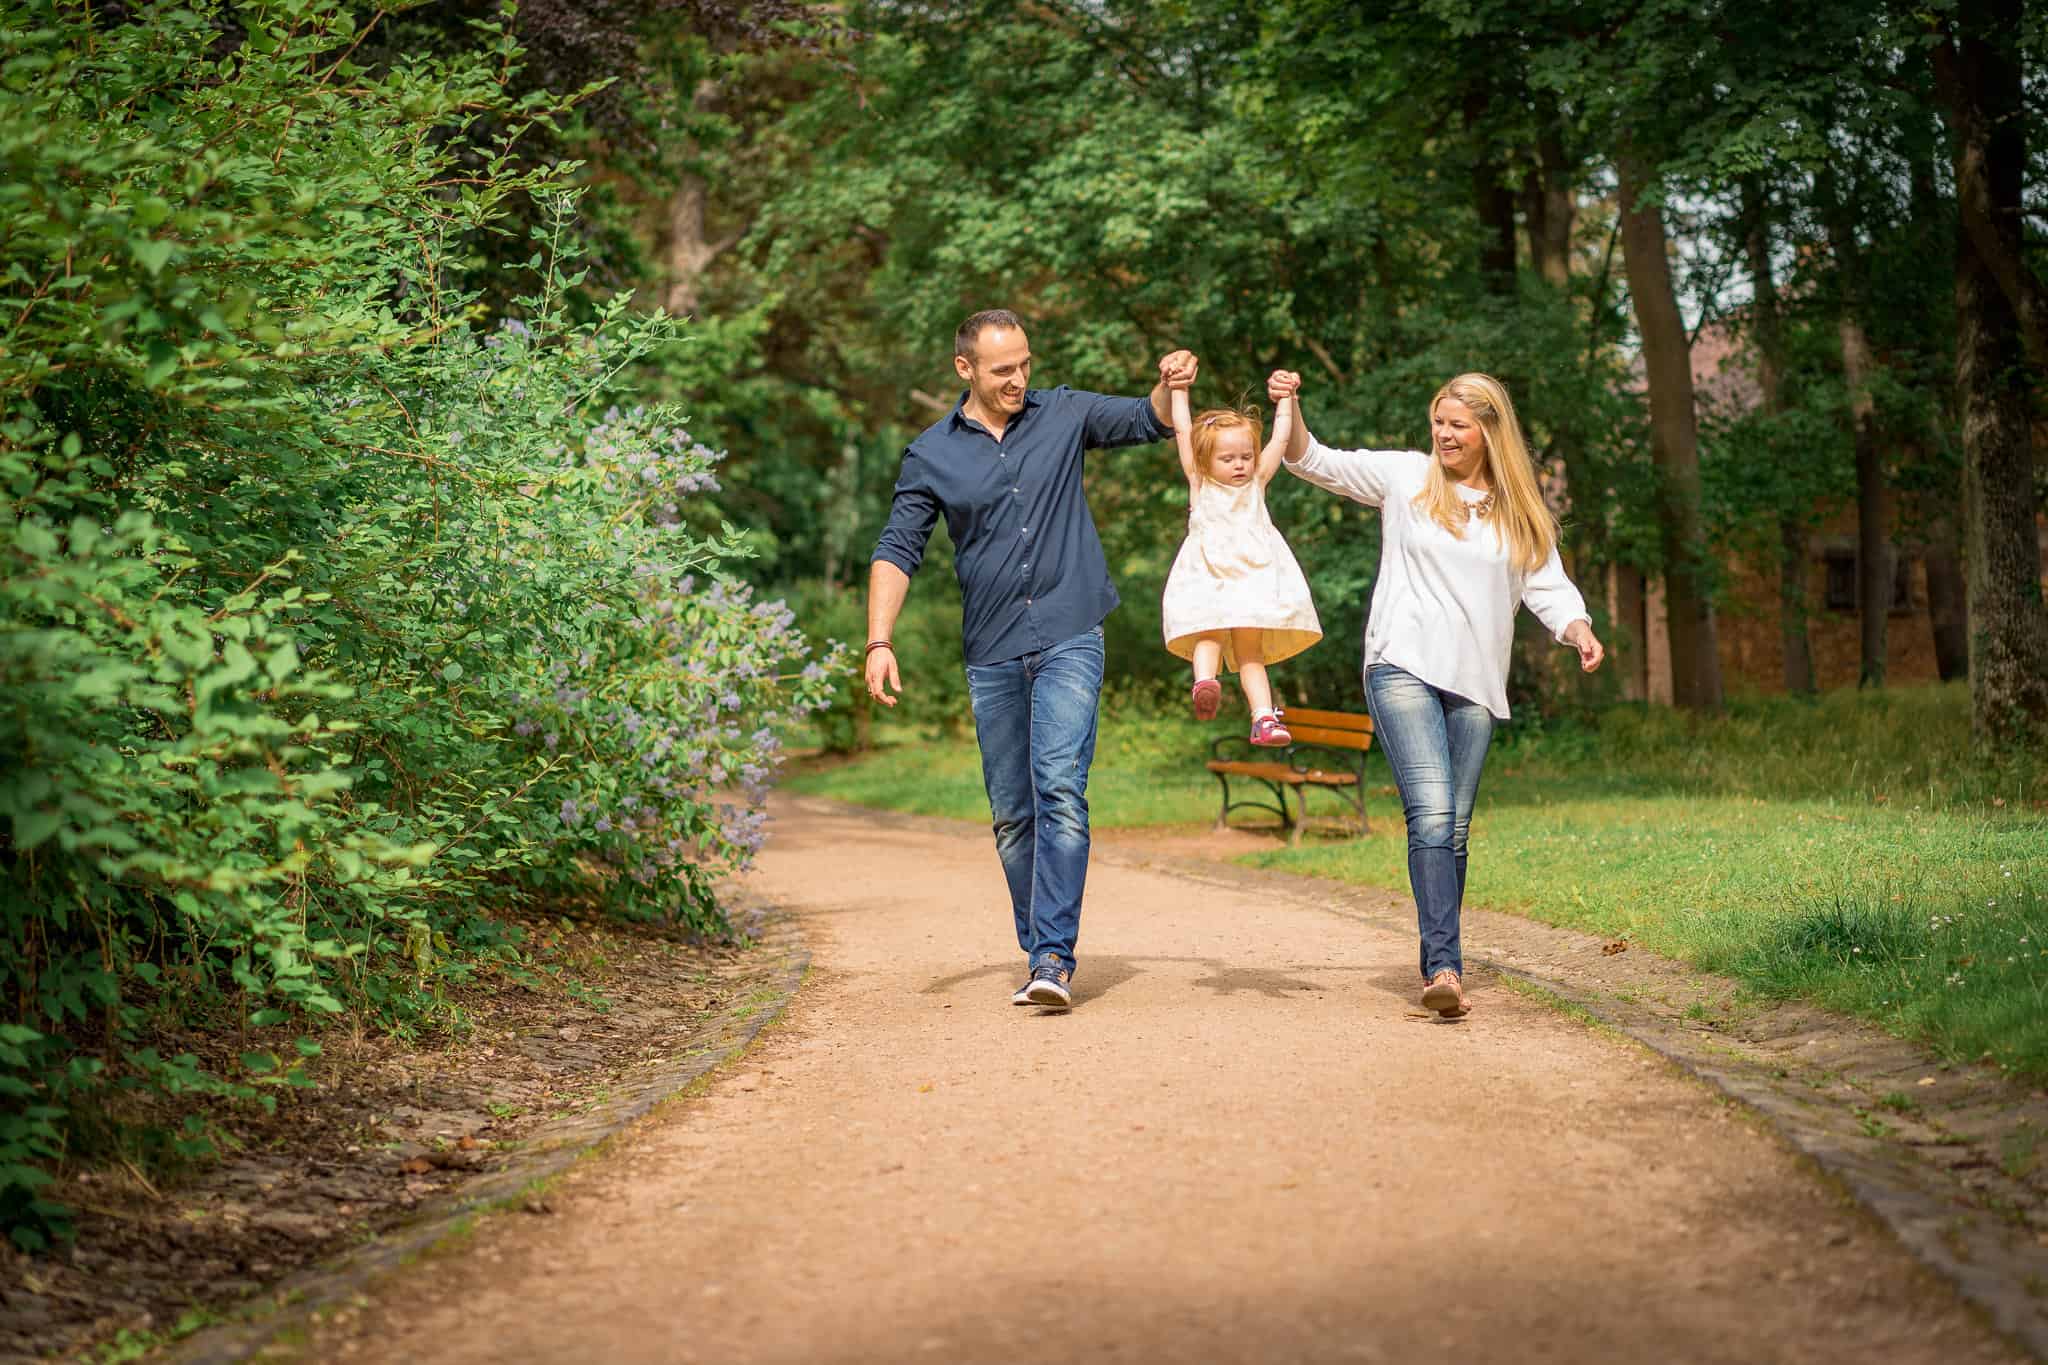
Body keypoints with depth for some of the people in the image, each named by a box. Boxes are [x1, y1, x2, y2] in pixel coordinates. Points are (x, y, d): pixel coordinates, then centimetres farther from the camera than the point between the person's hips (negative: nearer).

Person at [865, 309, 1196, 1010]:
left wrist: (1171, 383, -9)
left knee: (1060, 789, -17)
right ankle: (1039, 957, 18)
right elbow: (896, 552, 3)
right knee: (1012, 815, 6)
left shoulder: (1064, 414, 7)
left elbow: (1152, 421, 14)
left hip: (1068, 641, -2)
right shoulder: (930, 455, 5)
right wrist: (879, 642, -9)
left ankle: (1054, 958, -19)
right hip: (991, 656, 2)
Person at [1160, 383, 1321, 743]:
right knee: (1209, 633, -21)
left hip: (1252, 576, 1)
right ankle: (1204, 684, -39)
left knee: (1250, 651, -4)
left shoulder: (1256, 484, 19)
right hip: (1207, 576, -1)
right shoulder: (1199, 484, 14)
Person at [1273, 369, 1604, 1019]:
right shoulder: (1406, 476, 8)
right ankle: (1444, 966, -24)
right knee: (1432, 815, -19)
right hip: (1403, 669, -3)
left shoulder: (1521, 511, 14)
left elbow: (1548, 586, 10)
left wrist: (1581, 632, -9)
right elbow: (1315, 462, 8)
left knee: (1454, 831, 6)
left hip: (1476, 684, 3)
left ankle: (1439, 966, 15)